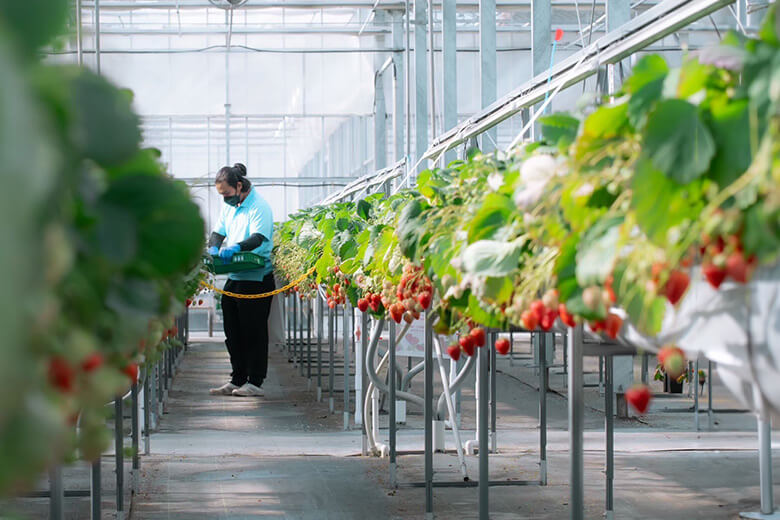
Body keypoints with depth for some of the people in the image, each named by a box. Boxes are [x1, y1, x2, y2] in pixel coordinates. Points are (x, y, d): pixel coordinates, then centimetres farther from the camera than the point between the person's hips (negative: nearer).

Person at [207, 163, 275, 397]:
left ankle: (255, 382, 4)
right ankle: (237, 380, 19)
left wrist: (236, 247, -41)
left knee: (253, 332, -3)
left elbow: (258, 237, -25)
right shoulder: (230, 205, 14)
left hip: (256, 279, -8)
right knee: (233, 332, 11)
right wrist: (214, 247, -8)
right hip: (233, 278, 9)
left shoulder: (259, 206, -13)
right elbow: (218, 231, 14)